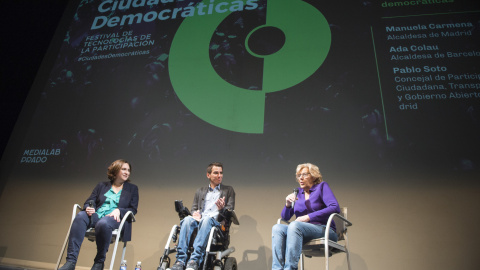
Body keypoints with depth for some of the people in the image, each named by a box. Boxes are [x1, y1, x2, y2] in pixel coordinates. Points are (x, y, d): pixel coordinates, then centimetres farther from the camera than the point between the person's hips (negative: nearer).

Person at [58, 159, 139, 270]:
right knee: (80, 216, -30)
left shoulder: (132, 188, 17)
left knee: (103, 223, -38)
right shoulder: (101, 186, 24)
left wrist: (119, 210, -12)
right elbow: (89, 201, 16)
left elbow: (133, 209, 8)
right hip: (96, 215, 3)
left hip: (115, 219, -3)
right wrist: (88, 208, -9)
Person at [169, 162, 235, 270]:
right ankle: (180, 260, -37)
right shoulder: (200, 191, 26)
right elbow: (194, 209, 20)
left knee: (206, 219, -36)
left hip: (216, 224, -2)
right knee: (188, 219, -31)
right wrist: (195, 213, -5)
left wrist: (222, 209, -14)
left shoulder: (228, 190, 19)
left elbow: (230, 212, 10)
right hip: (199, 222, 3)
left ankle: (195, 259, -45)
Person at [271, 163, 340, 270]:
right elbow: (285, 217, 19)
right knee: (277, 228, -23)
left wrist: (308, 217, -16)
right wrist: (288, 204, -4)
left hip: (323, 229, -5)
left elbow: (335, 208, -12)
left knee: (295, 225, -34)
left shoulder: (322, 186, 5)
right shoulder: (298, 192, 19)